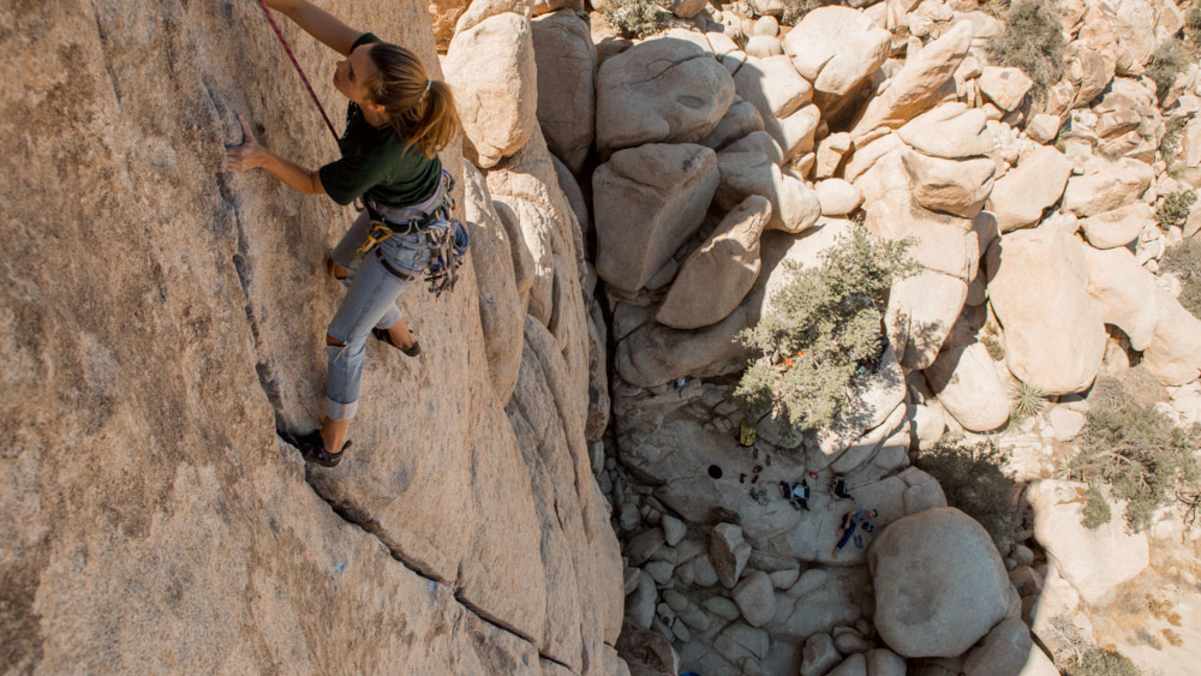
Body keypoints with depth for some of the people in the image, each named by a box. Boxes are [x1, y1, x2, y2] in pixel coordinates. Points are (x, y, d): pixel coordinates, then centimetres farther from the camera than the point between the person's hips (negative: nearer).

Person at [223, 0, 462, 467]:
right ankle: (401, 337, 58)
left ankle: (331, 445, 28)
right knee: (339, 267, 34)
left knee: (343, 338, 6)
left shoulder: (375, 158, -43)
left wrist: (261, 158, -38)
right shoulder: (388, 70, -30)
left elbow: (313, 185, -23)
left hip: (407, 241, -8)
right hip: (391, 212, 8)